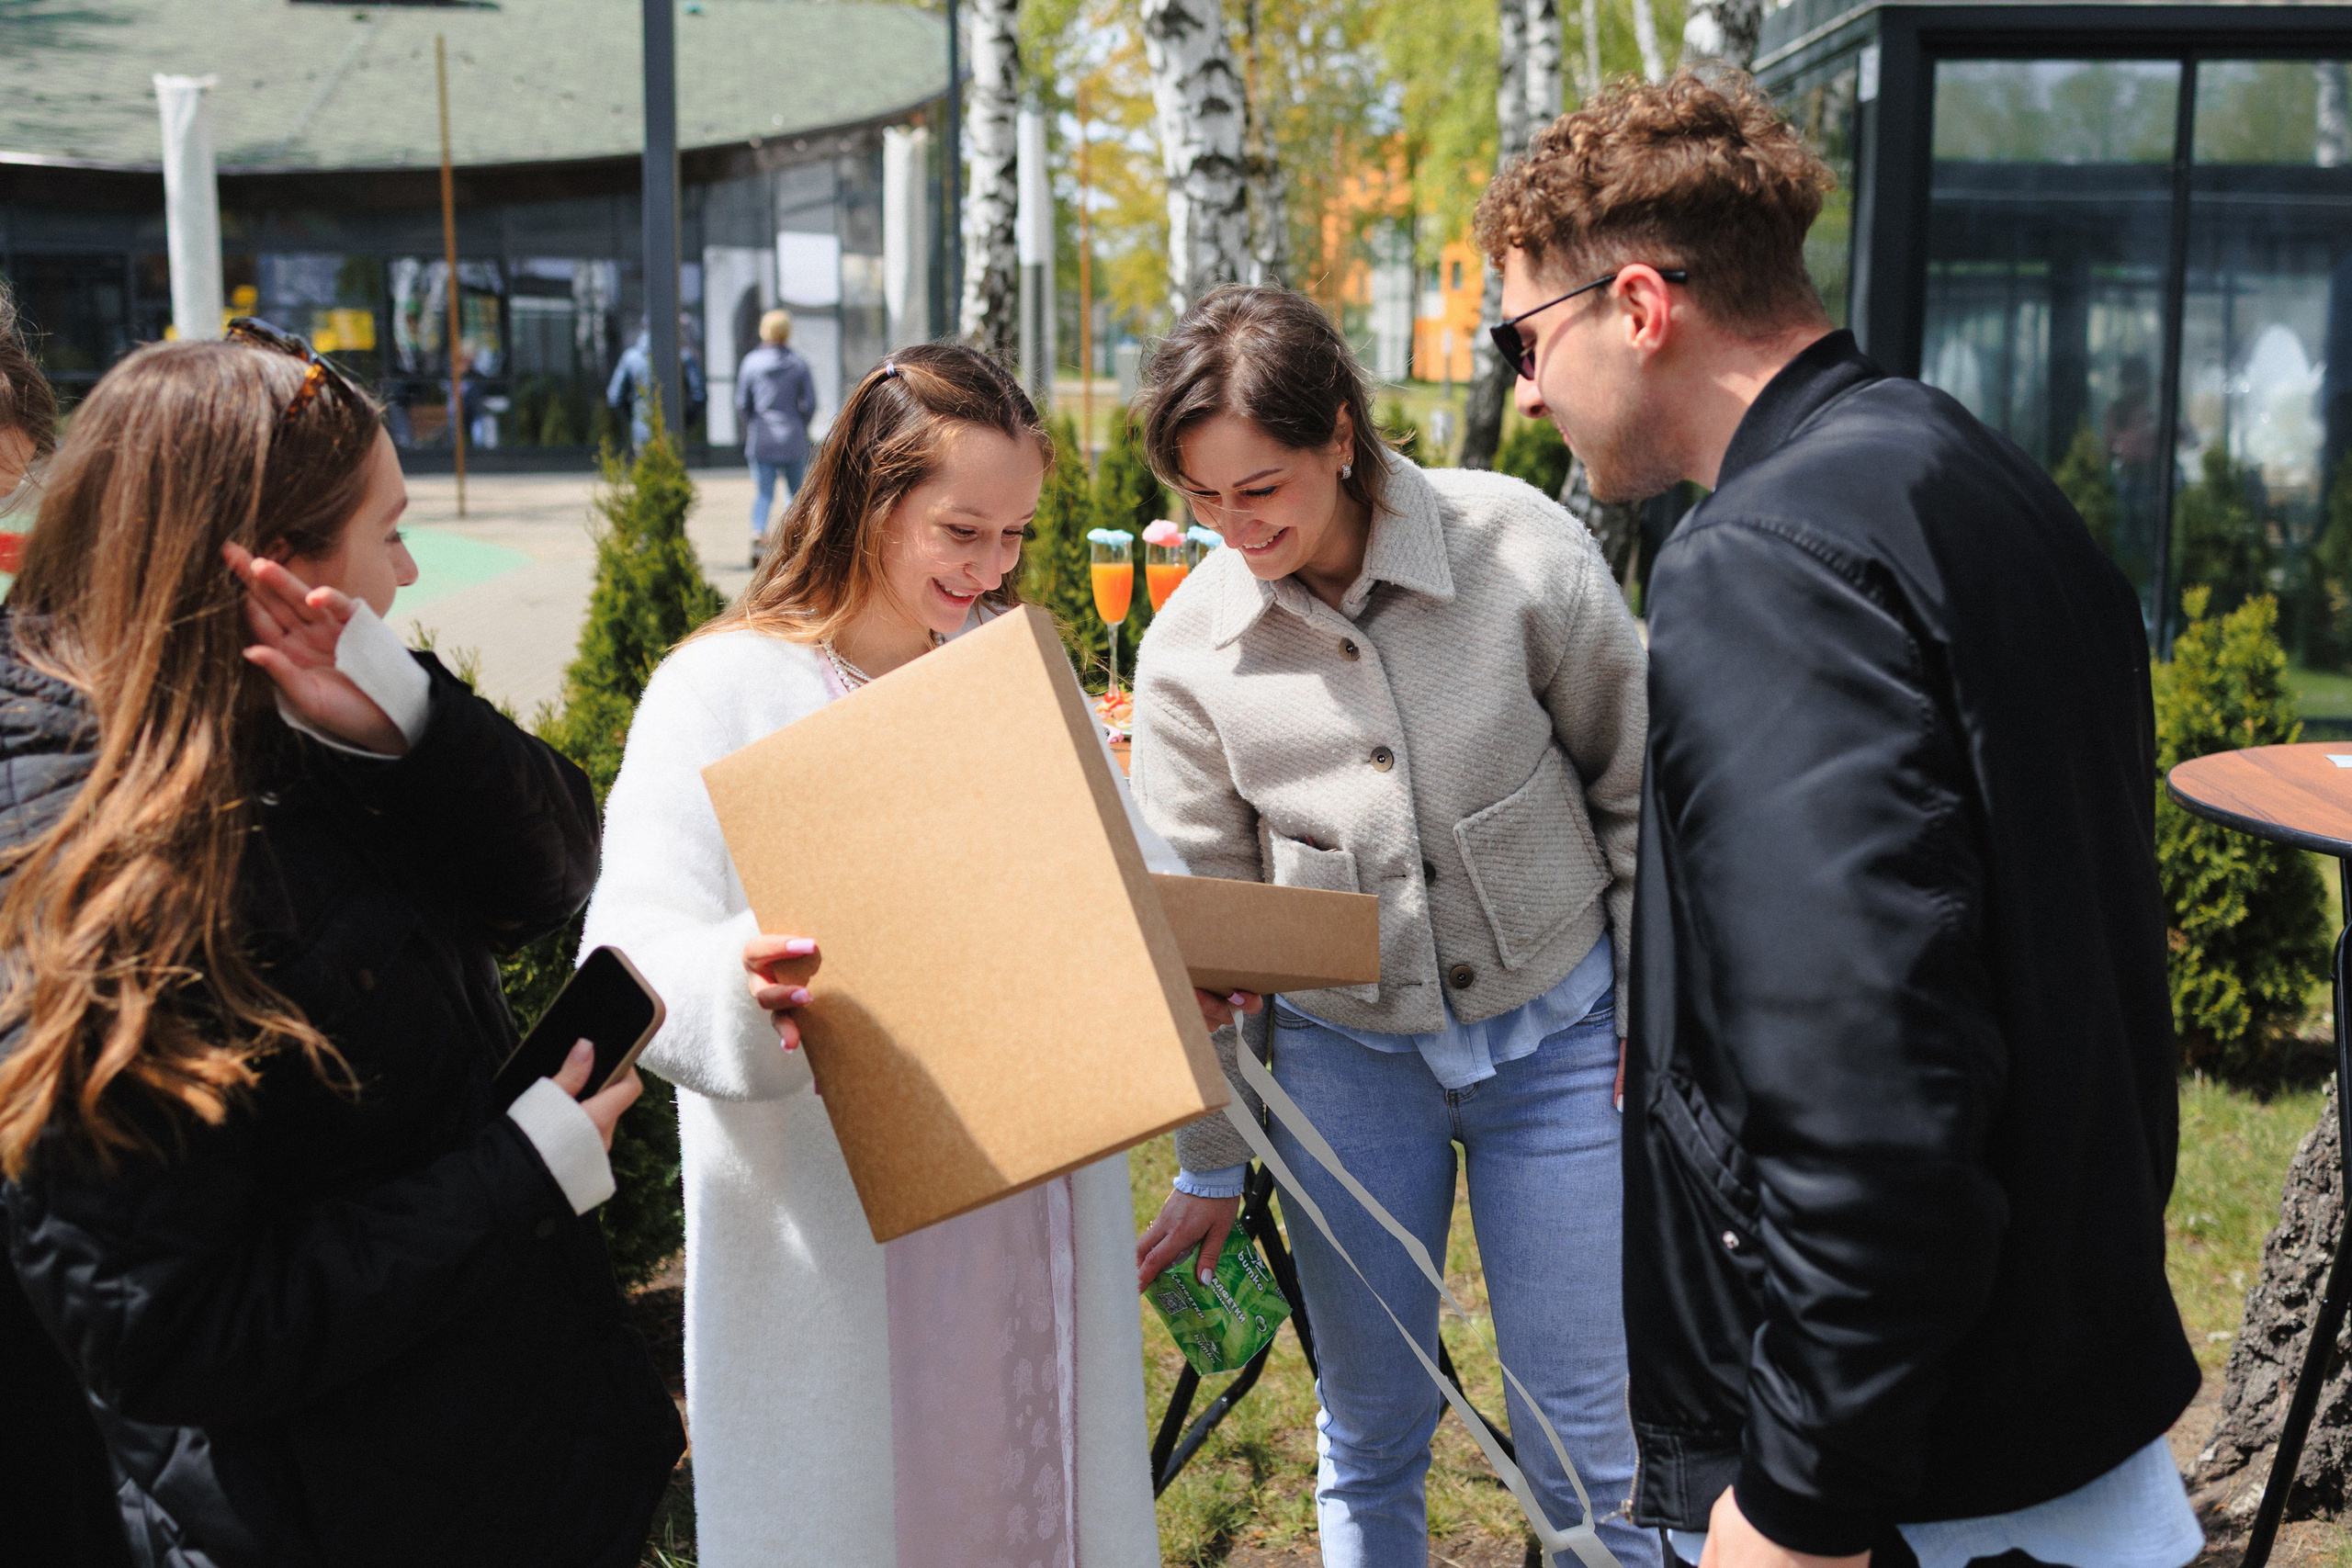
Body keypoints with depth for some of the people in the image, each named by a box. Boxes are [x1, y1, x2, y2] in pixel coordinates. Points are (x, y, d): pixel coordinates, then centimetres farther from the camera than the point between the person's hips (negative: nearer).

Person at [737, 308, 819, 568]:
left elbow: (742, 404, 2)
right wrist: (799, 427, 11)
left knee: (763, 493, 3)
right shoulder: (798, 363, -3)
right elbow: (810, 403, -5)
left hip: (760, 439, 1)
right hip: (793, 440, -1)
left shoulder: (751, 362, 0)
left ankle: (758, 532, -21)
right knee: (797, 492, 12)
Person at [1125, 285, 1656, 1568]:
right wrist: (1210, 1166, 4)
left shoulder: (1520, 551, -15)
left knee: (1581, 1427, 8)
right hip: (1344, 1052, 2)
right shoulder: (1189, 645, -9)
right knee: (1369, 1424, 12)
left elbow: (1637, 790, -2)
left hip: (1554, 1030, -1)